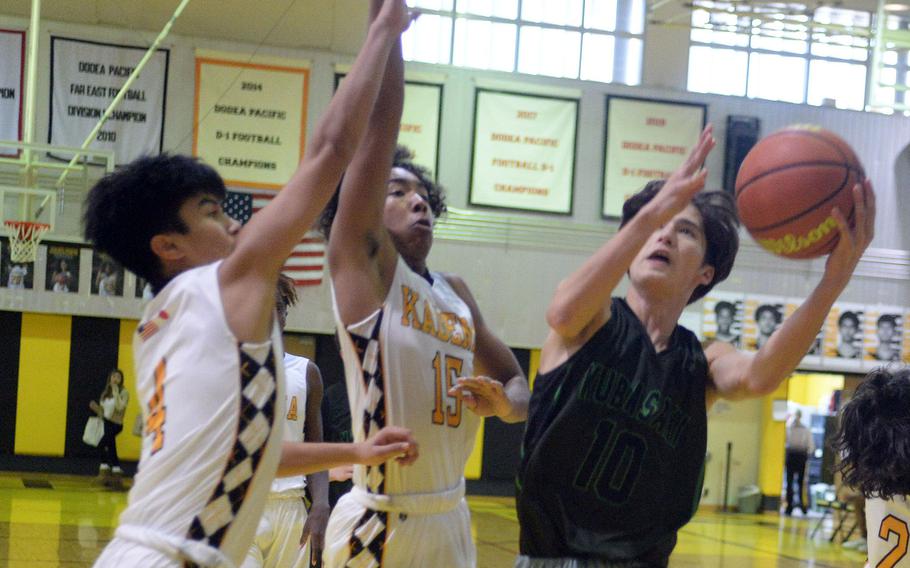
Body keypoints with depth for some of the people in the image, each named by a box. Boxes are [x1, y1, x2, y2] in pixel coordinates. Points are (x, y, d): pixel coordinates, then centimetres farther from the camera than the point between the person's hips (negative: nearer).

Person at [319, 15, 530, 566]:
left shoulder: (456, 292, 12)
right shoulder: (361, 262, -5)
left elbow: (515, 381, 19)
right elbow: (380, 122, -13)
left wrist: (507, 403, -4)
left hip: (452, 520, 7)